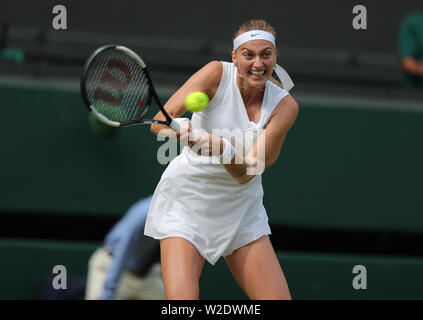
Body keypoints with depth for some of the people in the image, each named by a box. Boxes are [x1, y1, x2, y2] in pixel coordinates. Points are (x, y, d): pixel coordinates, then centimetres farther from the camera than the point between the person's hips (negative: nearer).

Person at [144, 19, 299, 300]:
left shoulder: (285, 105, -9)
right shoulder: (217, 74, -13)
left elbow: (247, 173, -19)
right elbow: (160, 121, -21)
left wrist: (222, 148, -40)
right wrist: (180, 127, -44)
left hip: (242, 207, 3)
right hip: (187, 201, -3)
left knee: (279, 299, -5)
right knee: (181, 300, -20)